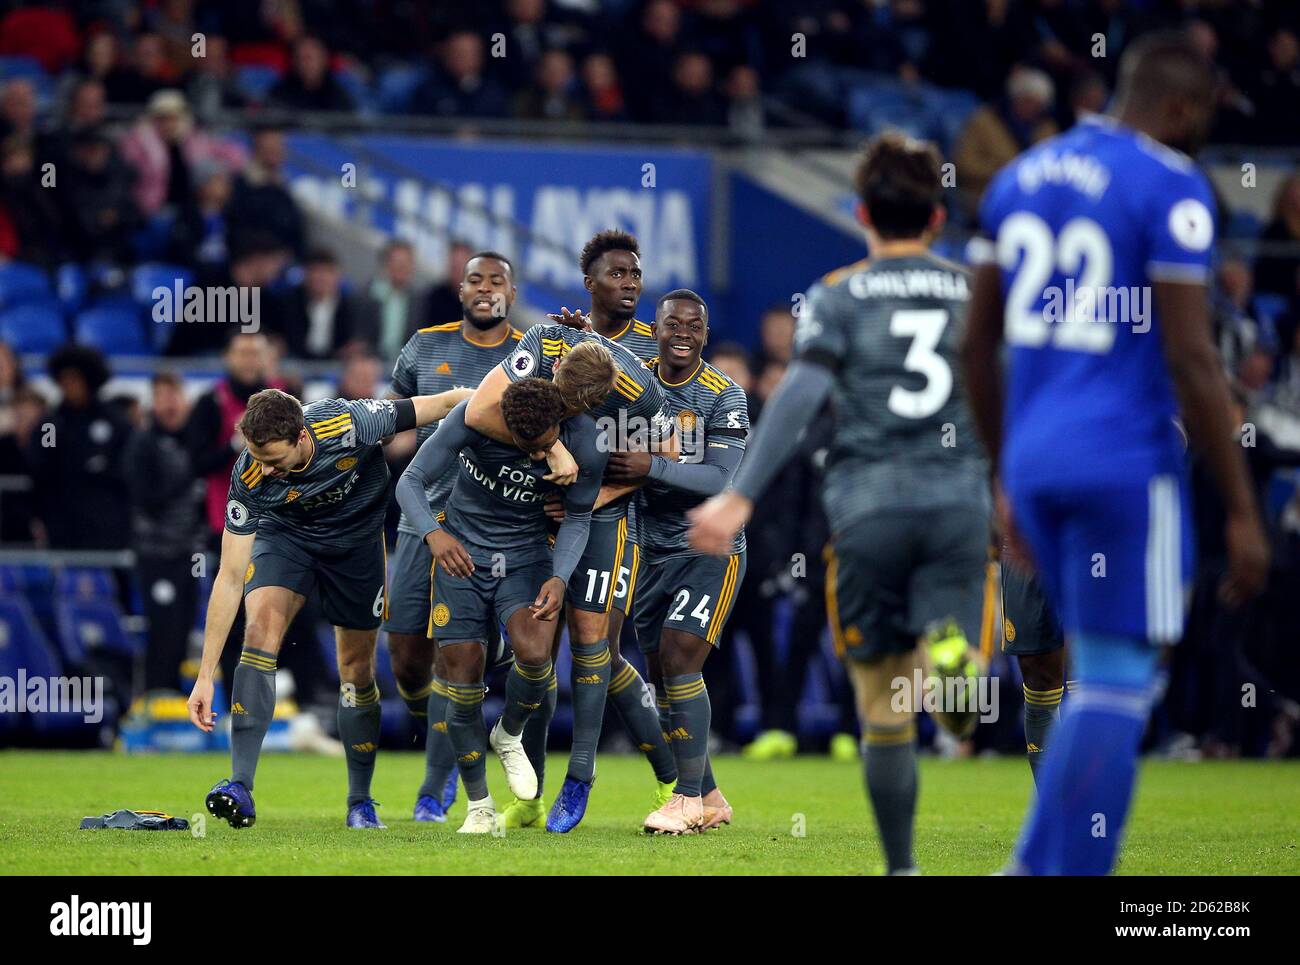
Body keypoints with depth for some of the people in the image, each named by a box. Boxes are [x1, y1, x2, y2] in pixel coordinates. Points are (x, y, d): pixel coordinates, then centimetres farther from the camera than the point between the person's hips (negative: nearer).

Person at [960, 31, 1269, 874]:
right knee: (1116, 688, -2)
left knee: (1105, 673, 17)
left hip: (1035, 461, 7)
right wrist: (1242, 512, -10)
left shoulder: (1021, 178, 13)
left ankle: (1034, 870, 8)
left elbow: (977, 346, 17)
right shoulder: (1171, 189, -9)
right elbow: (1191, 363, -14)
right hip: (1126, 462, -7)